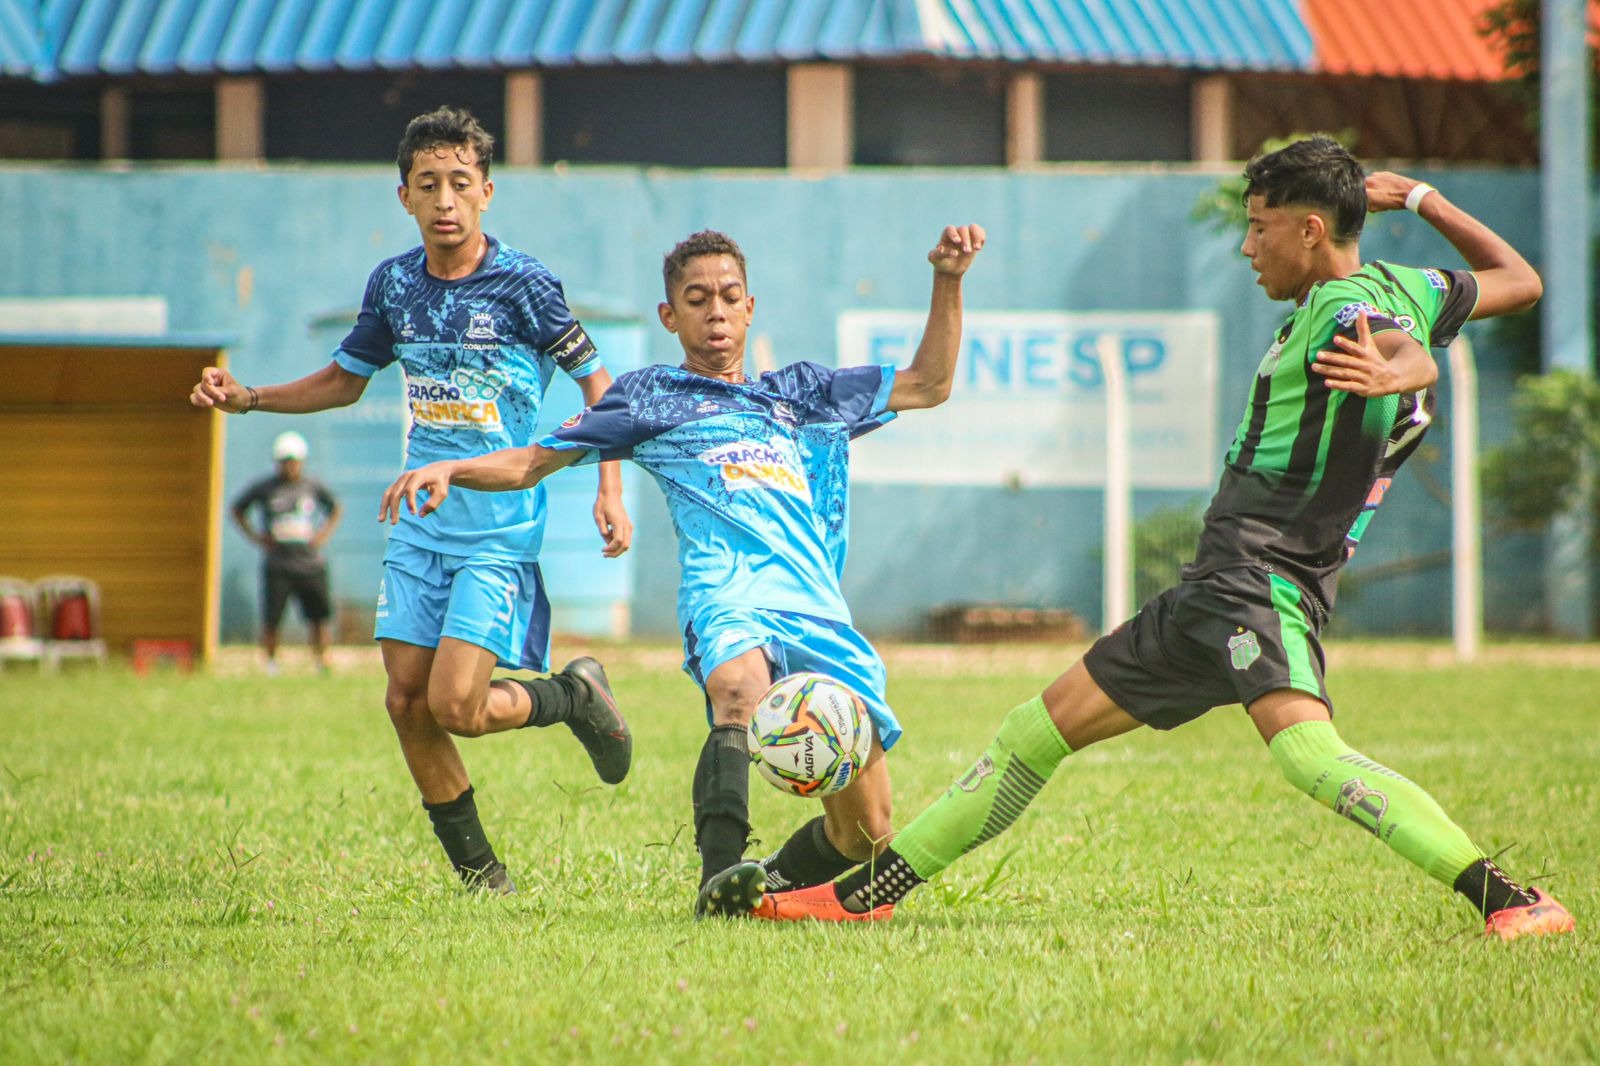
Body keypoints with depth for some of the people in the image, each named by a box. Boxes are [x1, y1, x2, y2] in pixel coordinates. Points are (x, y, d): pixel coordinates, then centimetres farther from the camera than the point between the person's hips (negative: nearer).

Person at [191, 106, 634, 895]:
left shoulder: (524, 286, -11)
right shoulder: (393, 285, 3)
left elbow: (596, 382, -2)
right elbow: (345, 380, 19)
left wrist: (610, 493, -11)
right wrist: (246, 399, 6)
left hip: (501, 534, -5)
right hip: (419, 527, 5)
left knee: (455, 705, -16)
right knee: (407, 704, 0)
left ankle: (575, 697, 14)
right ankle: (479, 875, 15)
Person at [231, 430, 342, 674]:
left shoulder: (313, 487, 8)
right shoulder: (264, 488, 3)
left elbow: (335, 509, 25)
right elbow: (238, 510, 16)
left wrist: (324, 533, 10)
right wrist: (256, 536, 6)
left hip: (310, 564, 1)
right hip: (277, 564, -1)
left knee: (319, 617, -1)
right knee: (271, 619, -4)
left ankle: (322, 663, 8)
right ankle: (271, 663, 8)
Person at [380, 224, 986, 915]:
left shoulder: (799, 392, 30)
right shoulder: (650, 396, 22)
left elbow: (927, 385, 32)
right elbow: (532, 462, 20)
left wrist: (947, 281, 21)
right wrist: (447, 470, 2)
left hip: (818, 605, 4)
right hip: (727, 592, -4)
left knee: (865, 831, -4)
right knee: (740, 688, -42)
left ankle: (765, 886, 20)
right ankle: (720, 879, -55)